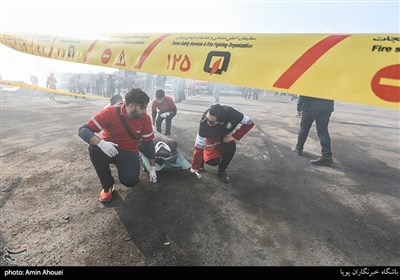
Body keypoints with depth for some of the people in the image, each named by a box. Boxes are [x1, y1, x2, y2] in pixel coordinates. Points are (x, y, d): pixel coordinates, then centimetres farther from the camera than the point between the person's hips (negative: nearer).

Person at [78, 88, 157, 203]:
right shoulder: (110, 112, -22)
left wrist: (152, 168, -3)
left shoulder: (145, 118, -14)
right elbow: (83, 130, -24)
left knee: (130, 181, -24)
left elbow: (148, 142, -5)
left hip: (129, 152, 1)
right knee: (94, 148, -35)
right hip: (109, 148, -1)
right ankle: (107, 185, -11)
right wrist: (100, 142, -44)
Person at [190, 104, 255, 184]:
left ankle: (222, 170, -4)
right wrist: (194, 167, -22)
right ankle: (202, 158, 14)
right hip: (212, 137, -2)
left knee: (230, 147, -29)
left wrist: (235, 136, -28)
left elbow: (249, 123, -21)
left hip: (226, 135, 2)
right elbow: (199, 147, -28)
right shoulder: (204, 123, -37)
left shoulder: (231, 113, -37)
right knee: (213, 161, -22)